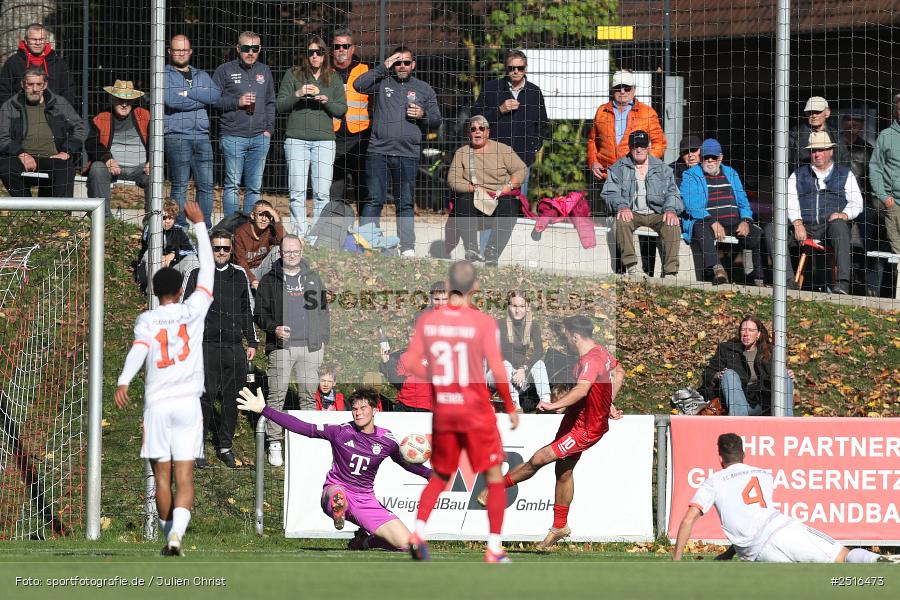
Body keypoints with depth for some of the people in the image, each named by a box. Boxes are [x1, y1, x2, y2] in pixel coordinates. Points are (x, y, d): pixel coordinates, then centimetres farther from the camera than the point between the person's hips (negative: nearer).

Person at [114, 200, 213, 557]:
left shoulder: (146, 320, 1)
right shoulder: (193, 310, 3)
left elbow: (138, 349, -18)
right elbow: (207, 270, 14)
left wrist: (123, 380, -33)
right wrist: (199, 224, 20)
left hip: (156, 405, 0)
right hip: (188, 404, 0)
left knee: (162, 477, 10)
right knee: (185, 477, -6)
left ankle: (169, 535, 19)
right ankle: (177, 532, -25)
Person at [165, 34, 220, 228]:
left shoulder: (201, 75, 21)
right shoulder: (164, 75, 7)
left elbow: (216, 95, 1)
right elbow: (171, 100, -12)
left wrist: (187, 93, -7)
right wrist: (201, 99, -3)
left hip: (202, 136, 4)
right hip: (176, 136, -4)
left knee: (206, 184, 0)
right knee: (180, 186, -5)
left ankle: (205, 226, 4)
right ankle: (180, 226, -3)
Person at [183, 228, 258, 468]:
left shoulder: (239, 275, 14)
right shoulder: (198, 275, 4)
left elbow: (247, 311, 21)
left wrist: (252, 342, 17)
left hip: (235, 348, 3)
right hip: (207, 347, -3)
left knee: (231, 399, 5)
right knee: (205, 397, -8)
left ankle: (225, 446, 16)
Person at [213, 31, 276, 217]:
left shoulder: (264, 72, 15)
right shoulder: (225, 71, 2)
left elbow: (270, 103, 20)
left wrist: (269, 128, 9)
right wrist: (237, 102, -11)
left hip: (259, 138, 4)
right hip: (233, 137, -4)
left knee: (255, 187, 5)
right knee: (232, 185, -4)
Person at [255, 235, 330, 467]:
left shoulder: (313, 279, 16)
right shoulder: (269, 281, 6)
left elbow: (323, 309, 20)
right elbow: (260, 313, 5)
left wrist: (323, 339, 12)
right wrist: (274, 328, -13)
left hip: (310, 347, 3)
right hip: (281, 347, -3)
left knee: (310, 395, 3)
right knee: (276, 396, -5)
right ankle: (275, 443, -1)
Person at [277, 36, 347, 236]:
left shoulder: (333, 79, 13)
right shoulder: (293, 75, 8)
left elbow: (342, 109, 11)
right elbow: (280, 105, 5)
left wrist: (327, 101, -8)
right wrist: (298, 94, -11)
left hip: (324, 139, 1)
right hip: (297, 139, -1)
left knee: (322, 193, -4)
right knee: (297, 191, -5)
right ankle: (300, 233, -1)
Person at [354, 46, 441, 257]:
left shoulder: (424, 89, 14)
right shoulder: (382, 82, 9)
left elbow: (436, 121, 16)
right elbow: (359, 85, -8)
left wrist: (422, 115, -5)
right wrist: (383, 68, -6)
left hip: (408, 154, 1)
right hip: (379, 152, -1)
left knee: (406, 203, 5)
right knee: (374, 200, -3)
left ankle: (408, 248, 8)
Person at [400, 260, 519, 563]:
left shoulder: (427, 320, -2)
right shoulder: (483, 322, -12)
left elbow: (410, 363, -1)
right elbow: (498, 371, -15)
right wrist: (510, 407, -1)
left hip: (442, 410, 4)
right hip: (476, 409, -4)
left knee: (439, 476, 19)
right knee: (494, 477, 7)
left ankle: (419, 530, 0)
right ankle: (494, 547, 3)